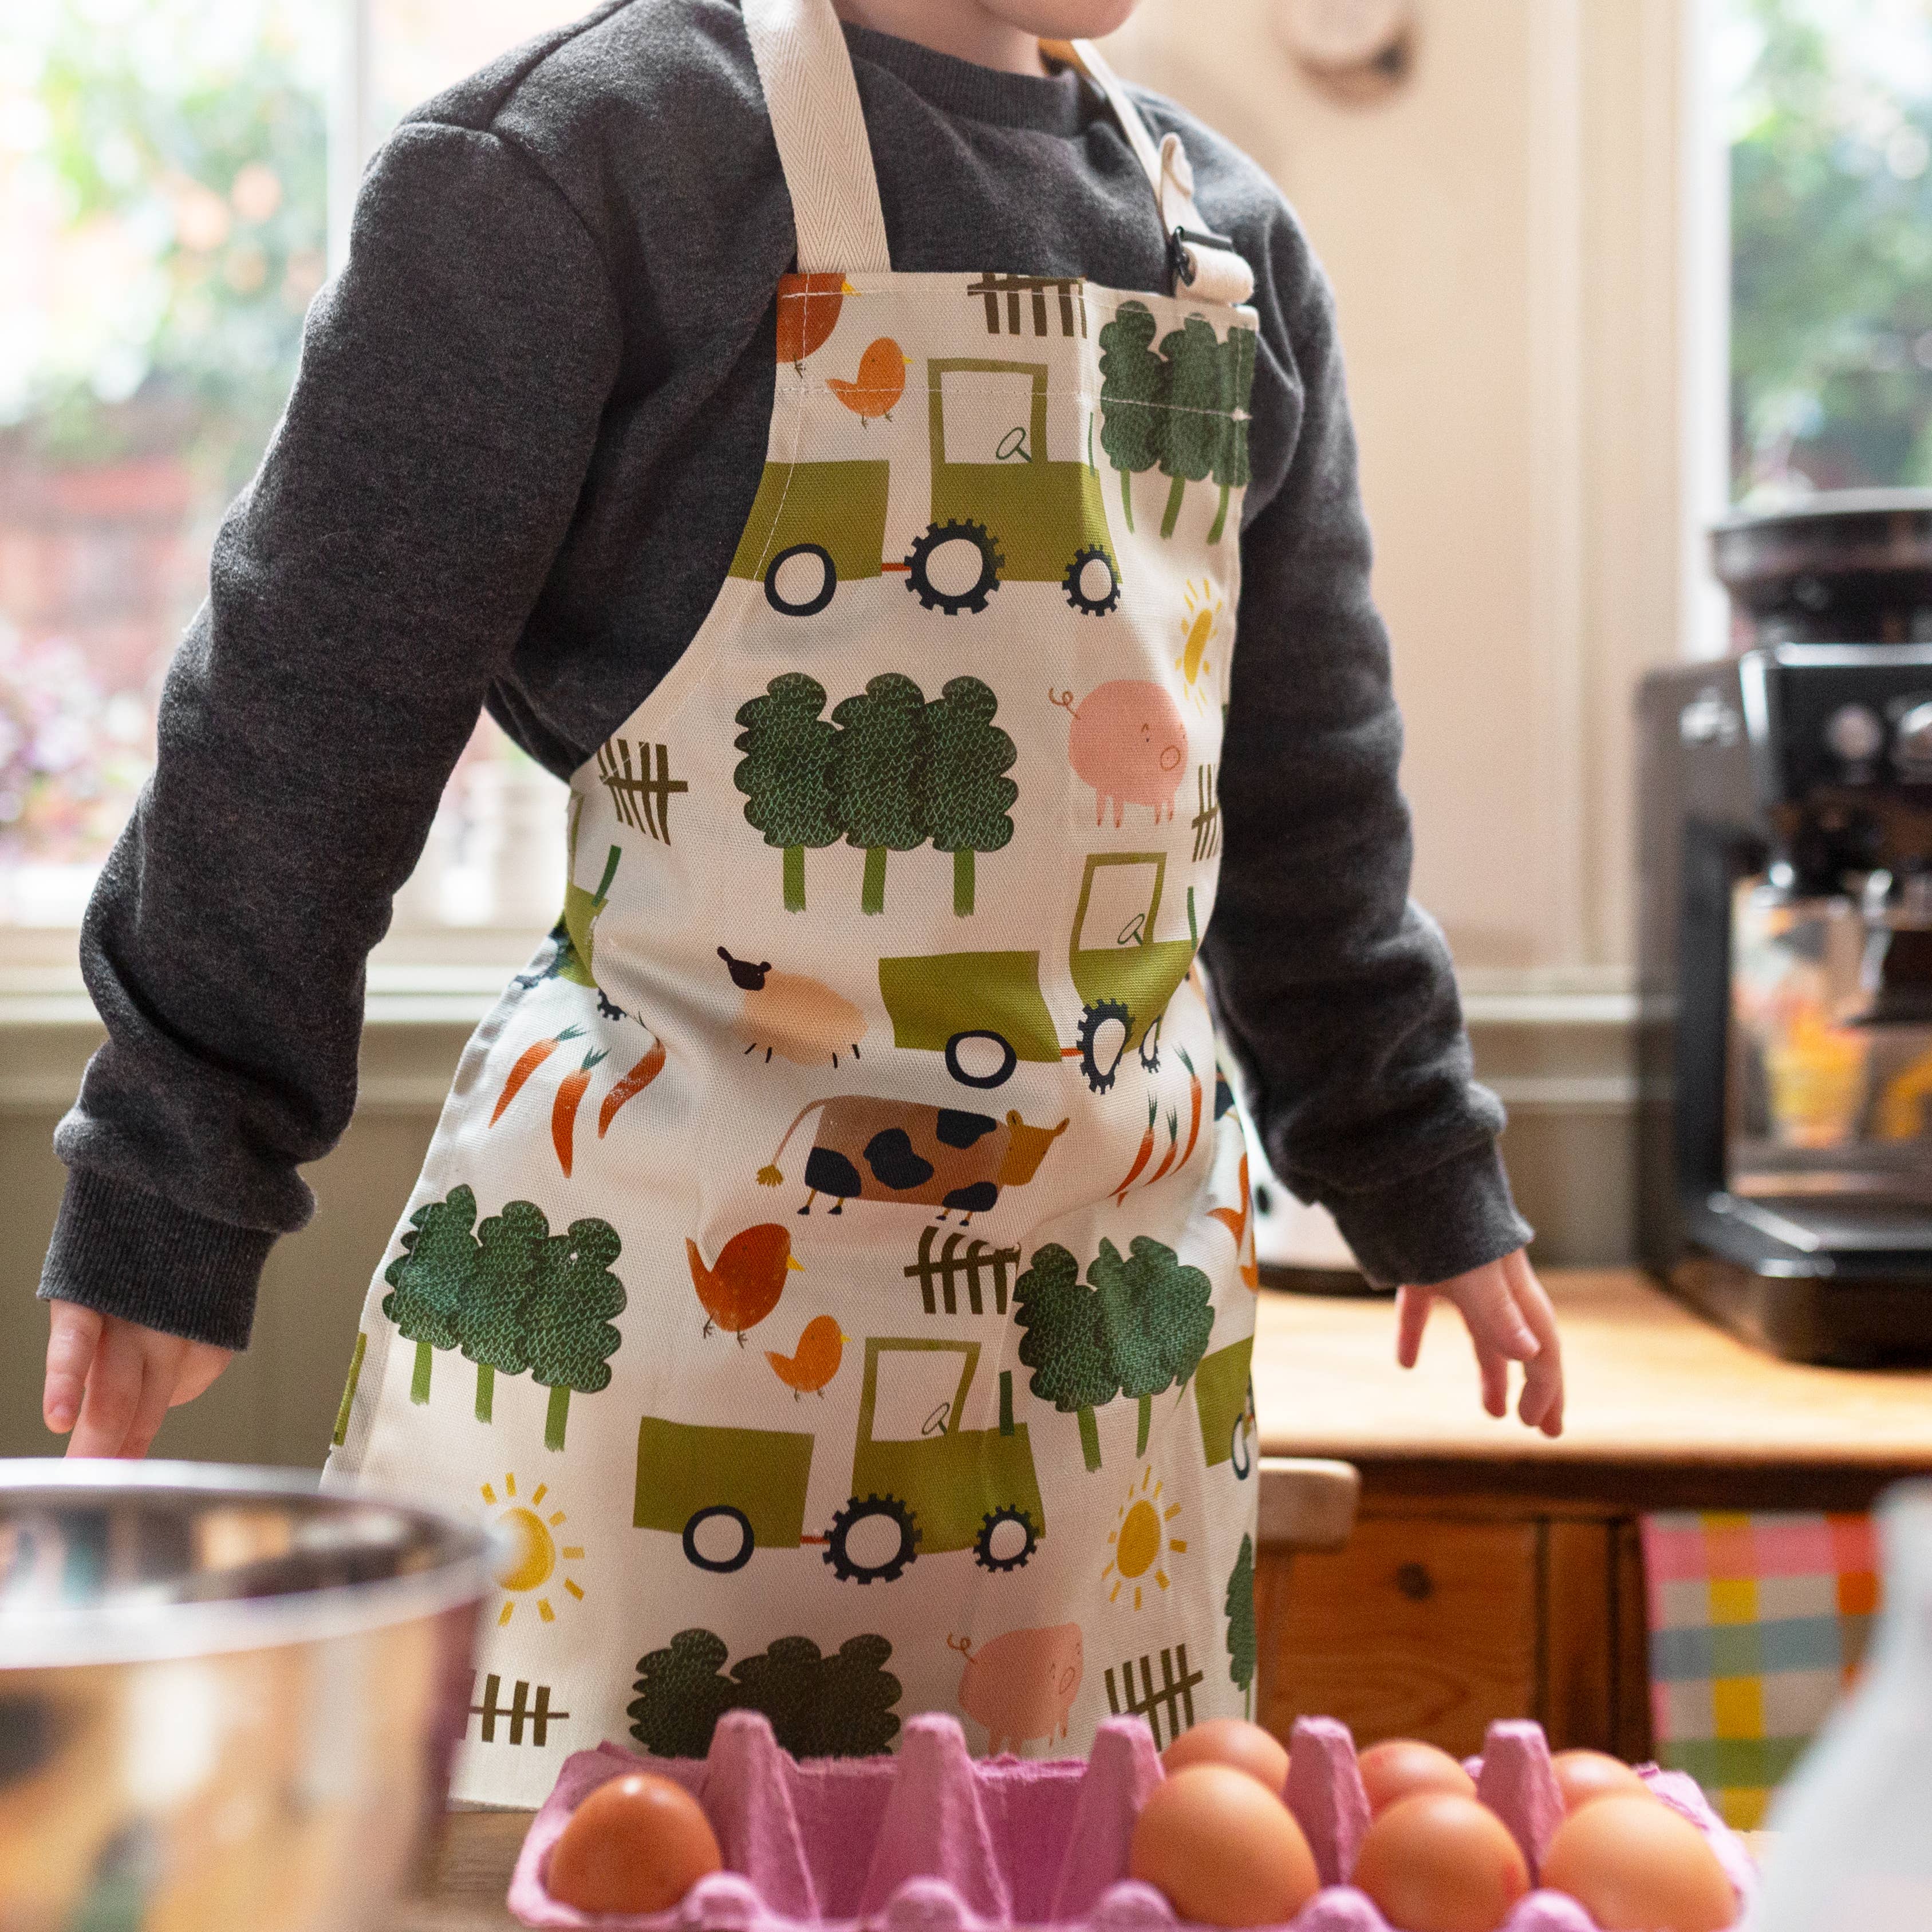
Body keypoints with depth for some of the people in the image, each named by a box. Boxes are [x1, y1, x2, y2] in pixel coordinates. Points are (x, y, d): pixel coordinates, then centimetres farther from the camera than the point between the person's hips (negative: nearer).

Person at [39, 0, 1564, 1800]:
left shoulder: (1227, 235, 11)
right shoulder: (576, 150, -7)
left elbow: (1307, 789, 18)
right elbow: (309, 715, -9)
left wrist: (1421, 1179, 21)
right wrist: (169, 1207, -8)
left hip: (1107, 1302, 5)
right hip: (661, 1277, -5)